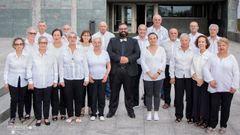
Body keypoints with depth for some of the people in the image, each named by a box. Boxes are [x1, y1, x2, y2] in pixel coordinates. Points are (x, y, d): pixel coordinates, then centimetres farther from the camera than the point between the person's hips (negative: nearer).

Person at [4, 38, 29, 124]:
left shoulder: (26, 56, -2)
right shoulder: (10, 56, -4)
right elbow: (6, 70, 1)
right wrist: (5, 82, -1)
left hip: (23, 81, 1)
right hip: (13, 81, -1)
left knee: (21, 99, 9)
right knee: (14, 99, 0)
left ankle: (21, 116, 27)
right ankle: (12, 117, 16)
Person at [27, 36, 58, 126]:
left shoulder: (51, 56, -1)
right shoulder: (33, 56, -2)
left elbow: (55, 69, 4)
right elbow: (29, 69, 1)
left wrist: (55, 80, 3)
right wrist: (30, 81, -2)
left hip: (48, 83, 0)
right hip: (37, 83, 0)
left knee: (47, 101, 9)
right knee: (38, 101, 8)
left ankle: (46, 118, 22)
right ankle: (38, 118, 20)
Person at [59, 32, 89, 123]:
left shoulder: (81, 51, 4)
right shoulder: (64, 52, 3)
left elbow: (85, 65, 4)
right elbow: (61, 66, 2)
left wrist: (86, 78, -1)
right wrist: (61, 79, -3)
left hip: (79, 79, 0)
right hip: (67, 79, 0)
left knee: (79, 98, 5)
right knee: (68, 98, 4)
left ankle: (78, 116, 18)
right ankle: (70, 116, 17)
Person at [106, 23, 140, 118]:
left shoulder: (133, 41, 13)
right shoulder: (112, 40, 12)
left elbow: (137, 53, 1)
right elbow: (109, 52, -3)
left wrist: (128, 59, -15)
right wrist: (119, 58, -16)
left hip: (129, 71, 0)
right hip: (115, 71, 0)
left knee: (129, 92, 7)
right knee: (114, 92, 5)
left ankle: (130, 110, 18)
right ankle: (112, 110, 16)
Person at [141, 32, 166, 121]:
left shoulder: (161, 49, 5)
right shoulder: (145, 50, 3)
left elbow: (163, 62, 0)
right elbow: (143, 62, -3)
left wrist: (158, 72, -11)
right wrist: (149, 73, -11)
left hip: (159, 76, 0)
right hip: (147, 76, 0)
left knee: (157, 94, 6)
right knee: (149, 94, 5)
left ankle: (156, 113, 14)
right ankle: (149, 113, 14)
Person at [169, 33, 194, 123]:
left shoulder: (192, 52, 1)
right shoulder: (176, 51, 4)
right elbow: (172, 64, 6)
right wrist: (172, 76, 2)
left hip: (190, 76, -1)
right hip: (178, 76, 1)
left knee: (190, 97, 3)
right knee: (178, 97, 5)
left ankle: (189, 116, 15)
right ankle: (178, 116, 17)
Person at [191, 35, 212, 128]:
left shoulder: (210, 55, -8)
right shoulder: (195, 56, 9)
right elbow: (192, 68, 7)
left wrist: (203, 80, -14)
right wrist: (196, 78, -7)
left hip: (206, 82, -5)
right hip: (196, 82, 5)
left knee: (205, 100, 0)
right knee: (196, 99, 8)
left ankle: (205, 120, 13)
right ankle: (197, 119, 21)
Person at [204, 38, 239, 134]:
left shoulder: (232, 58, -2)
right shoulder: (213, 57, 4)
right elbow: (206, 69, 1)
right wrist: (210, 80, -11)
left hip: (228, 89, -1)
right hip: (215, 88, 1)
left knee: (225, 108, 10)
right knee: (214, 107, 5)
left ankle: (223, 126, 24)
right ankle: (212, 125, 18)